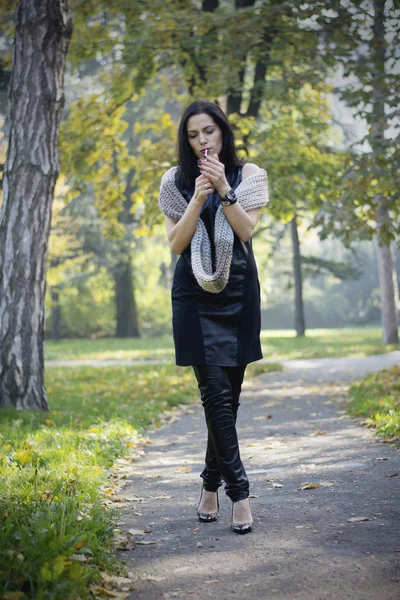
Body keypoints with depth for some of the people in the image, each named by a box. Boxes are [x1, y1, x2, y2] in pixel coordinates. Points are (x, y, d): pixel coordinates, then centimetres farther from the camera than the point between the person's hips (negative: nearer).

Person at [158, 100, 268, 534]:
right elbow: (175, 242, -2)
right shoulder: (176, 180, 6)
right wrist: (198, 197, -14)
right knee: (215, 391, -10)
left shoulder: (248, 175, 6)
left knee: (228, 392, 4)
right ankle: (238, 491, -8)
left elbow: (246, 230, -6)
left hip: (239, 292, 1)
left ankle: (211, 483, 19)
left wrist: (224, 189, -17)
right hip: (195, 294, -1)